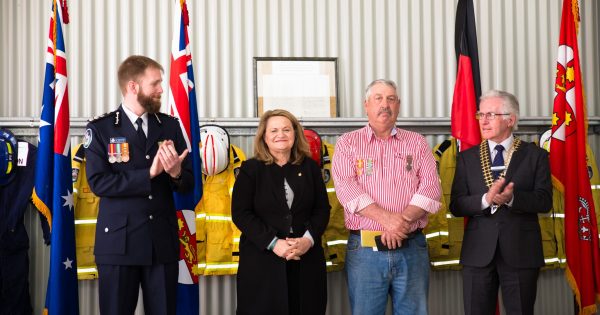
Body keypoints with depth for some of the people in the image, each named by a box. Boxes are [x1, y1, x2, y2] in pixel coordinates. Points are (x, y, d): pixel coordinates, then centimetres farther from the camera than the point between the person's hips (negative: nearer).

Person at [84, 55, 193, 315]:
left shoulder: (170, 125, 8)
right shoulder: (100, 129, -2)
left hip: (163, 240, 3)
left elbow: (188, 183, 7)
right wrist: (149, 173, -18)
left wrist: (176, 172, -16)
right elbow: (98, 183, -12)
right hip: (118, 241, -2)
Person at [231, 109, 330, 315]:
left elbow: (322, 209, 7)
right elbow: (240, 213, -5)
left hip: (306, 260, 2)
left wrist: (309, 239, -11)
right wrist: (273, 243, -16)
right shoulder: (251, 169, 3)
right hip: (262, 260, -2)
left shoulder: (309, 167, 10)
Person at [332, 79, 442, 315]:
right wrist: (386, 218, -19)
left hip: (412, 248, 2)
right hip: (364, 250, -1)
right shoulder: (348, 143, 7)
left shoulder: (417, 143, 11)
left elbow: (432, 188, 0)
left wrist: (404, 220, -17)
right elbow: (346, 187, -8)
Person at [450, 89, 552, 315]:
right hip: (478, 252, 2)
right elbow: (456, 206, 1)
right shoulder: (467, 157, 8)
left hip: (521, 252, -1)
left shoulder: (535, 155, 4)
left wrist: (512, 198, -24)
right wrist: (486, 199, -18)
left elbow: (544, 201, -5)